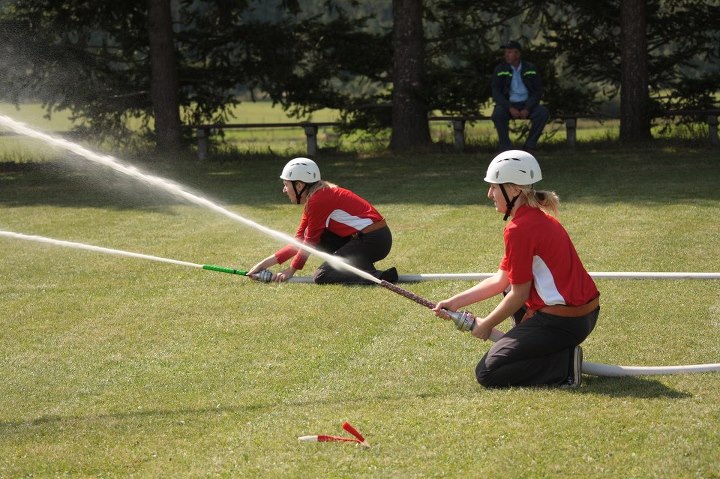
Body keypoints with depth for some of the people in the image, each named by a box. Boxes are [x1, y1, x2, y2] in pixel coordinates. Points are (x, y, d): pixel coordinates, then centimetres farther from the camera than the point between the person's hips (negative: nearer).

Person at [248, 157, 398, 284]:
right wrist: (266, 263, 16)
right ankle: (364, 269, 8)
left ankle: (380, 277, -18)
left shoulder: (318, 199, -13)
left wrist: (291, 270, 7)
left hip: (373, 241, -10)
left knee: (321, 277, -9)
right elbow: (300, 241, 18)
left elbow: (310, 241, -5)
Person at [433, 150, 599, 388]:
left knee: (487, 374, -2)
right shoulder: (539, 216, 13)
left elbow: (518, 295, -12)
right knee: (510, 286, 33)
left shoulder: (519, 229, -17)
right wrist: (455, 302, 13)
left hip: (562, 323, -10)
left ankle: (565, 363, -10)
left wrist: (486, 325, 3)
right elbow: (502, 279, 16)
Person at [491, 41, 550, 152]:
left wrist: (527, 109, -16)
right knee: (498, 113, -35)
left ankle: (530, 145, -16)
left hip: (527, 105, 1)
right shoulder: (500, 70, 0)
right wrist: (510, 108, -21)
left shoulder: (531, 69, 3)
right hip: (508, 104, -1)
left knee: (543, 112, -28)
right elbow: (496, 93, -6)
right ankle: (505, 146, -22)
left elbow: (538, 91, 0)